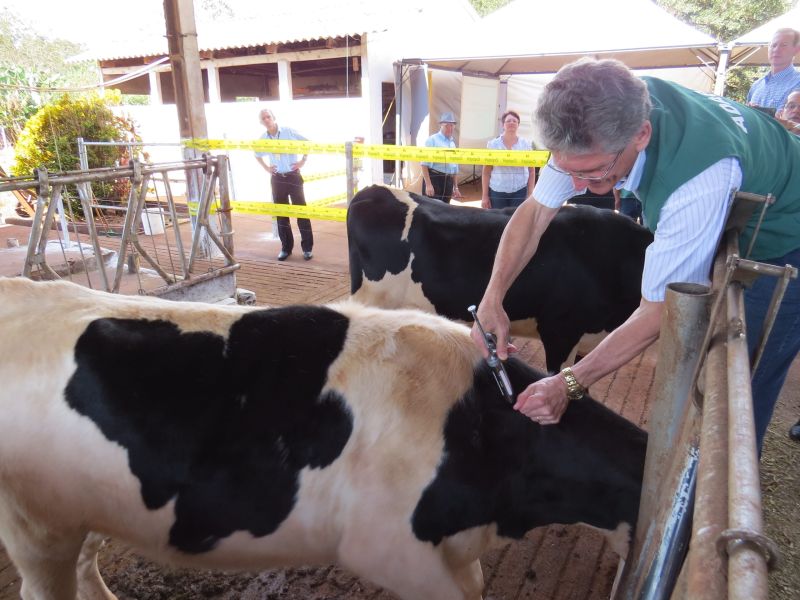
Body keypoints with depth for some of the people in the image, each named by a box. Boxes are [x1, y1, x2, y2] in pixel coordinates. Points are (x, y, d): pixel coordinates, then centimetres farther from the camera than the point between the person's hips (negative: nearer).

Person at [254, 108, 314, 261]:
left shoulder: (289, 131, -7)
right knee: (281, 213, 6)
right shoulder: (263, 139, 3)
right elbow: (257, 155, 22)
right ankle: (286, 247, 17)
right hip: (277, 179, 3)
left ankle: (307, 247, 5)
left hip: (293, 176, -3)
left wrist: (303, 161, -3)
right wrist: (266, 168, 10)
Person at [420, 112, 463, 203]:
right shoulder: (432, 140, -5)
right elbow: (424, 164, -12)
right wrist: (428, 184, -20)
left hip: (448, 181, 7)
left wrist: (456, 187, 21)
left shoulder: (452, 143, 16)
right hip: (434, 179, -7)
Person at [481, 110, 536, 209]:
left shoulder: (526, 144, 6)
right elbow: (486, 172, 3)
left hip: (520, 192, 1)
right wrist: (484, 195, -1)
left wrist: (530, 194, 1)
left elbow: (532, 171, 8)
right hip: (497, 192, 0)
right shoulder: (493, 144, 4)